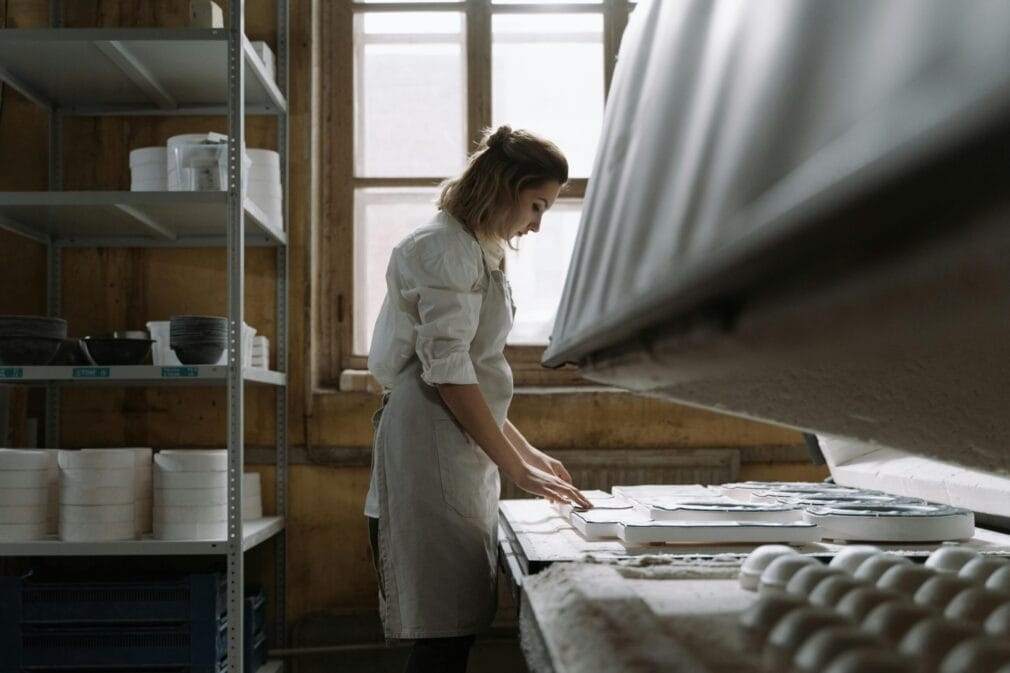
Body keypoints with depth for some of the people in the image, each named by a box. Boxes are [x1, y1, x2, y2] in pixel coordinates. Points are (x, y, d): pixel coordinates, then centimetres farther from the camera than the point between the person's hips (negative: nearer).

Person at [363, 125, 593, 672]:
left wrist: (528, 453, 19)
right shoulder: (444, 247, -9)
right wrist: (518, 469, -16)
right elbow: (447, 371, -17)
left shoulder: (474, 252, 22)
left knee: (455, 627, 7)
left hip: (460, 451, 10)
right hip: (431, 447, -10)